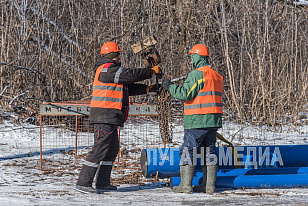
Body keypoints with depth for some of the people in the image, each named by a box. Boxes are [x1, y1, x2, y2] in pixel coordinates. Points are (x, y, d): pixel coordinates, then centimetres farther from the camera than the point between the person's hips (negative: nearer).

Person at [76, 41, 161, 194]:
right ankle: (83, 183, -15)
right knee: (100, 148, -14)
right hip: (105, 115, -11)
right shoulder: (108, 69, -11)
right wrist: (152, 72, -7)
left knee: (112, 149, 15)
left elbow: (129, 88, 24)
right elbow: (130, 75, -17)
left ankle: (102, 183, 19)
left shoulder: (110, 70, 23)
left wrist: (147, 89, 16)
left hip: (110, 118, 11)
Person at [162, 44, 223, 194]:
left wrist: (170, 86, -4)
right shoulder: (216, 75, 17)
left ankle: (185, 185, -4)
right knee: (209, 151, 11)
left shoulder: (197, 74, -12)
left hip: (197, 121, -8)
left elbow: (185, 93, -18)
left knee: (188, 150, -2)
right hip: (213, 120, 8)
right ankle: (209, 185, 9)